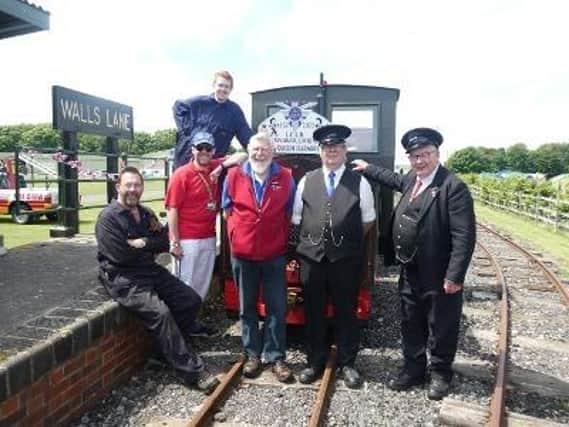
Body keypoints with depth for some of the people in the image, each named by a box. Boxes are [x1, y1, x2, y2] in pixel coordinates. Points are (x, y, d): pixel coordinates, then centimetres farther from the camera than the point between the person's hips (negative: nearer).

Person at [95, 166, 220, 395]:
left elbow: (164, 244, 7)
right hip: (123, 279, -8)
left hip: (151, 271, 8)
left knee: (191, 300, -2)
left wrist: (143, 243, -11)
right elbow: (120, 254, -19)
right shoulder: (108, 217, -9)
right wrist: (150, 245, -7)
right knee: (160, 312, -28)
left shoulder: (146, 214, 13)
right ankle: (193, 372, -21)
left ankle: (165, 348, 10)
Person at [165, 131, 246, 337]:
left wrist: (222, 166, -7)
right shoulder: (182, 174, -11)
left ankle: (192, 322, 30)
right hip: (187, 241, -6)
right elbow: (172, 209, -13)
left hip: (209, 238, 6)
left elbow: (243, 156, 10)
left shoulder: (215, 168, 6)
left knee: (202, 284, 15)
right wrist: (174, 242, -15)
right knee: (184, 284, 4)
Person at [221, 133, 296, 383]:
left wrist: (280, 236, 8)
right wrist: (239, 232, 8)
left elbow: (290, 213, 10)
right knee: (247, 308, 10)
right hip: (242, 253, 1)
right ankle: (252, 355, 24)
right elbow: (227, 209, 14)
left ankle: (276, 357, 16)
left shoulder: (286, 178, 0)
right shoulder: (234, 176, 2)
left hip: (275, 254, -1)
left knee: (277, 308, 3)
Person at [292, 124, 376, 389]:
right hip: (311, 257, 2)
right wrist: (311, 240, 8)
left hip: (346, 259, -1)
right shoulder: (306, 181, 6)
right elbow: (296, 218, 11)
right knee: (314, 312, 11)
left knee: (346, 312, 10)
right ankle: (315, 362, 28)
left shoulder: (359, 183, 1)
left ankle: (347, 363, 27)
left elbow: (368, 220, 8)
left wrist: (350, 240, 8)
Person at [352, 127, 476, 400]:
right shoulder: (411, 180, 6)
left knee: (440, 329, 12)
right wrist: (368, 169, 31)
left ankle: (440, 374, 33)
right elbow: (396, 180, 32)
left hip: (438, 276, -7)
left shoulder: (453, 186, -18)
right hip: (410, 272, 7)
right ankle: (413, 369, 37)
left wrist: (454, 276, -24)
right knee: (411, 325, 19)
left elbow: (464, 235, -21)